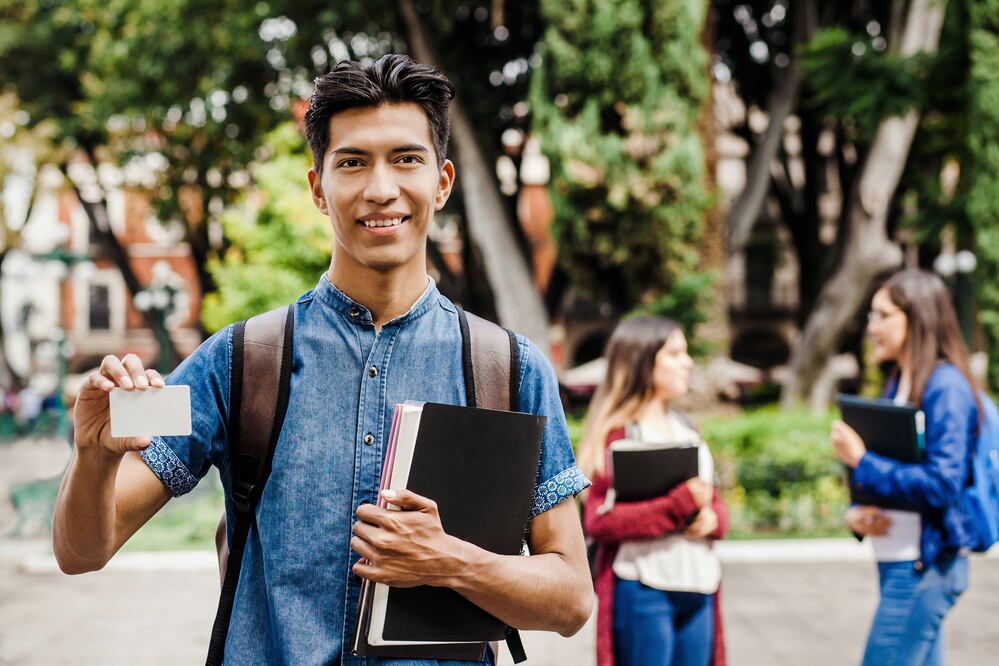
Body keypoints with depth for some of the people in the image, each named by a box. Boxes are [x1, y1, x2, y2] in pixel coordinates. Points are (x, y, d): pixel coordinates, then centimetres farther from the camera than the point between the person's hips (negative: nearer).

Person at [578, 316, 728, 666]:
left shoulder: (685, 428, 17)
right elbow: (599, 520, -15)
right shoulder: (616, 432, -6)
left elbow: (714, 504, 19)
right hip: (642, 590, -7)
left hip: (696, 588, 7)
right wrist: (682, 504, -18)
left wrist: (712, 518, -6)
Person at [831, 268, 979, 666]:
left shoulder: (945, 387, -14)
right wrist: (856, 514, -3)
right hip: (896, 561, 9)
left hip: (922, 567, -9)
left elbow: (941, 484, -21)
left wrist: (860, 462, -18)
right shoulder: (898, 384, 13)